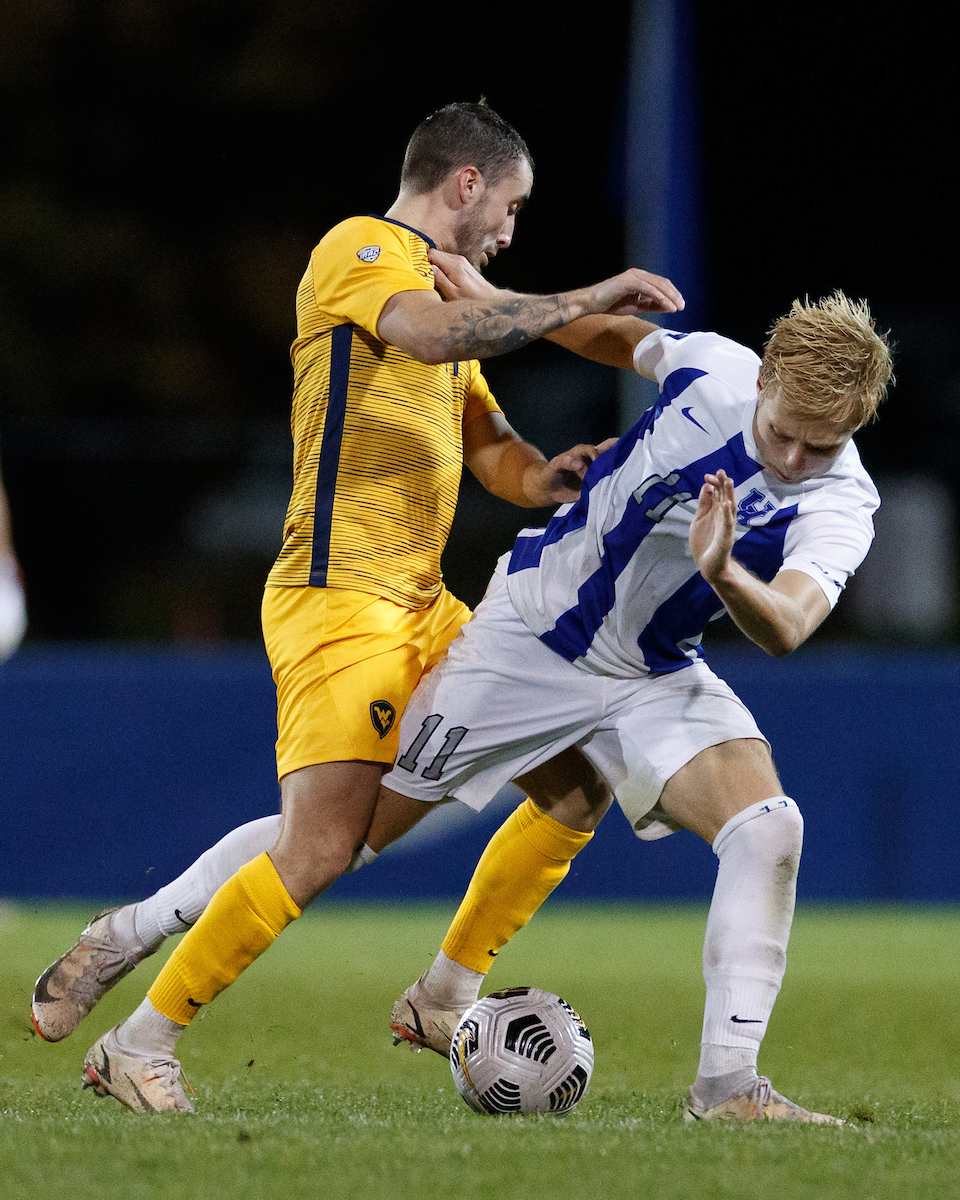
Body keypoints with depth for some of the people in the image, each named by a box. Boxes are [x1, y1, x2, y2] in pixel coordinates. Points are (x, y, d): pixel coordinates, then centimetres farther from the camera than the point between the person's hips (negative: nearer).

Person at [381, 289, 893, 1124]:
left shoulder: (838, 508, -24)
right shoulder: (711, 369, -19)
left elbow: (785, 630, -44)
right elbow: (630, 337, 7)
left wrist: (723, 571, -65)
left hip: (656, 680, 0)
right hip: (527, 637, 0)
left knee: (768, 828, -23)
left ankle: (727, 1083, -17)